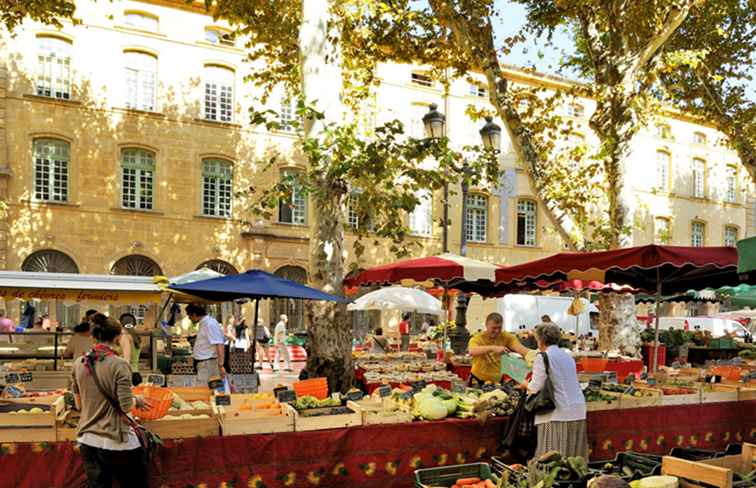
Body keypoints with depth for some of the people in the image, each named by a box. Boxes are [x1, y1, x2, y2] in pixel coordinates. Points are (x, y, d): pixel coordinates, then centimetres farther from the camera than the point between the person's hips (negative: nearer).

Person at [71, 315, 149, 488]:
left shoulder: (78, 364, 0)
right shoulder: (119, 364, -17)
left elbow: (79, 405, 8)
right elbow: (126, 405, -17)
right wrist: (137, 400, 3)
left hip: (87, 439, 5)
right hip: (115, 441, -5)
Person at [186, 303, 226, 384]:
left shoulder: (210, 324, -17)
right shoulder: (203, 324, 14)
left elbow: (219, 346, -24)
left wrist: (221, 366, -28)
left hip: (208, 364, -10)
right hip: (203, 363, 10)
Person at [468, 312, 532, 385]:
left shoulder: (506, 337, -6)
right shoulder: (477, 338, -14)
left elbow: (520, 348, -22)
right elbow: (472, 351, -35)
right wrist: (493, 348, -47)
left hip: (497, 380, 3)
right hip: (478, 380, -2)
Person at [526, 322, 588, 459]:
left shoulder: (543, 357, -7)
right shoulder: (568, 356, 15)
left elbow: (535, 387, -11)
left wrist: (526, 385, 11)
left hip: (558, 413, -7)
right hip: (578, 412, 7)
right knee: (574, 458, 10)